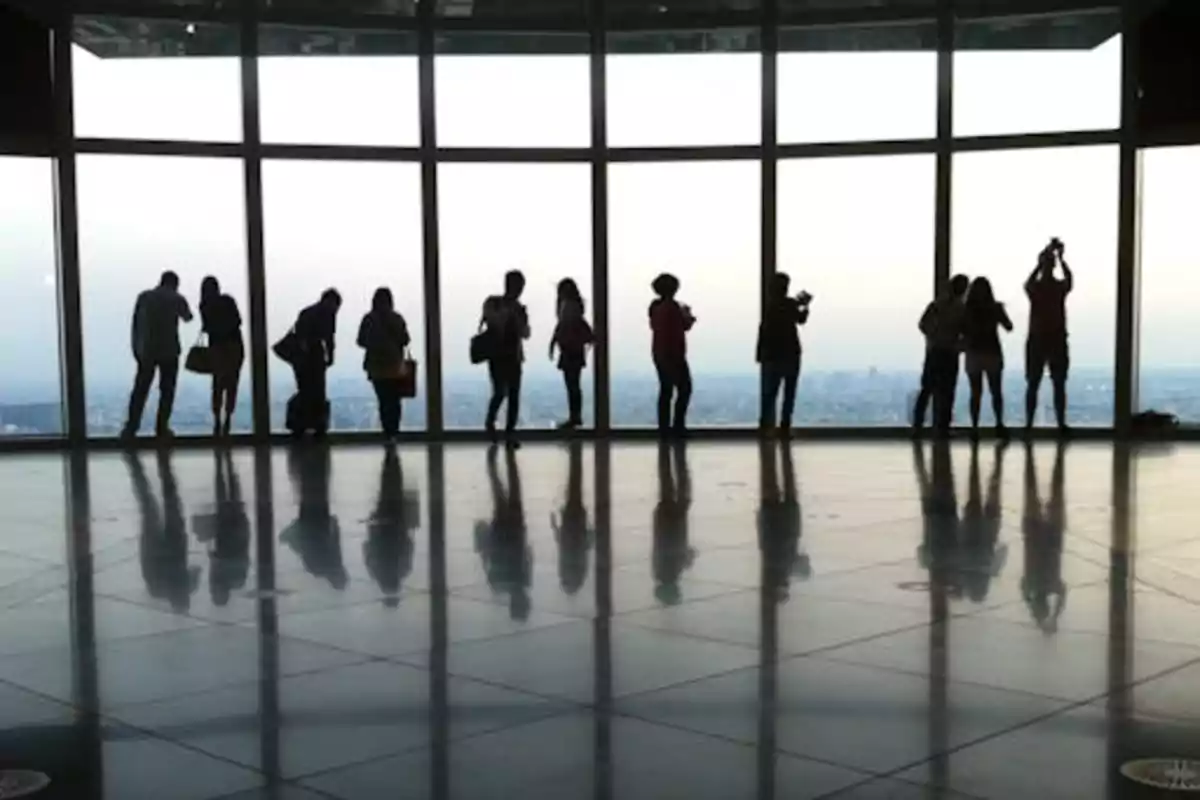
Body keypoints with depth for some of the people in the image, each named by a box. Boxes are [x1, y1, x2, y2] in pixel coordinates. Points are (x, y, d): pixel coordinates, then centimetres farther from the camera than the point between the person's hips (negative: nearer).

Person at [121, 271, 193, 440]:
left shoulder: (144, 296, 3)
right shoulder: (176, 299, 0)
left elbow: (135, 324, 2)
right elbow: (188, 317, 19)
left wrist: (136, 348, 8)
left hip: (146, 351, 2)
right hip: (169, 351, -2)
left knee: (140, 390, 6)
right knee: (167, 390, 7)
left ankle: (131, 428, 2)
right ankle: (162, 428, 4)